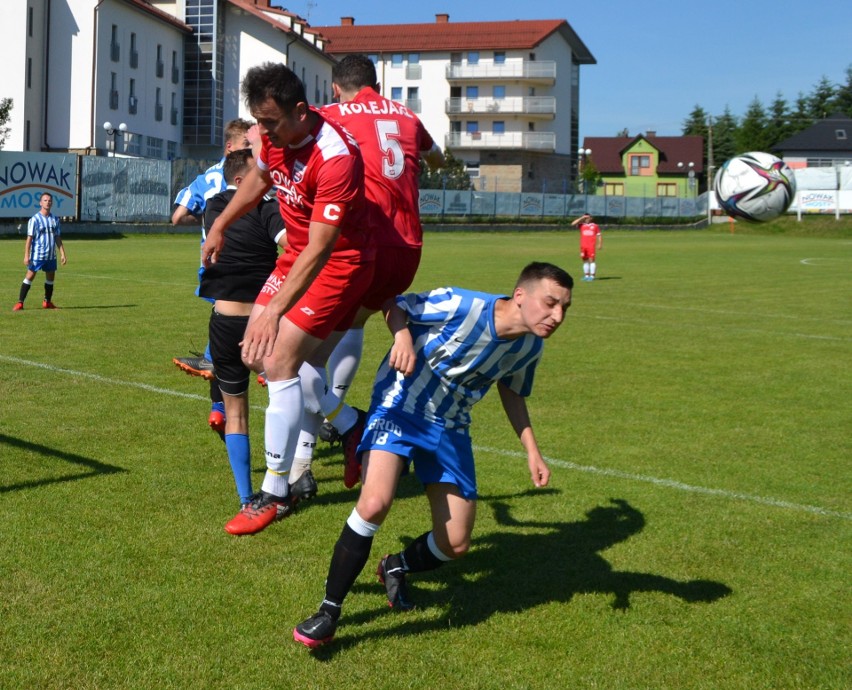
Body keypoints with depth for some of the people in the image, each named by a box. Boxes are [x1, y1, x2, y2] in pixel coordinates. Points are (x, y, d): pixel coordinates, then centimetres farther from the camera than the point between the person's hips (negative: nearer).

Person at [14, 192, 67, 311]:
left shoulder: (55, 220, 8)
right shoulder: (34, 219, -7)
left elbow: (57, 238, 12)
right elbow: (29, 238, -8)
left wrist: (63, 254, 6)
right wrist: (26, 255, -13)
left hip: (51, 255, 5)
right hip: (37, 255, -5)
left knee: (50, 278, 11)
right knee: (30, 277, -6)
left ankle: (47, 302, 25)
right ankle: (20, 303, -4)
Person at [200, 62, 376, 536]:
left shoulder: (335, 157, -31)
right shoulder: (277, 136, -6)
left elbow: (320, 249, -34)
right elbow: (259, 178, 20)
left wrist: (274, 310, -38)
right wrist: (221, 224, 25)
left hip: (339, 263, -9)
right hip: (297, 254, 9)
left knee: (280, 361, -16)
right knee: (258, 353, 8)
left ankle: (276, 495, -5)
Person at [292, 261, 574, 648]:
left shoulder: (530, 346, -5)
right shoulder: (463, 307, -25)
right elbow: (395, 305, -15)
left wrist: (532, 450, 7)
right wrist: (403, 336, -37)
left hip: (450, 428, 6)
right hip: (401, 407, -6)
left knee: (455, 546, 4)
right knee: (374, 503, -29)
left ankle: (396, 568, 38)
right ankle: (329, 611, -12)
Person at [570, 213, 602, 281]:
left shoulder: (595, 226, 8)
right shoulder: (582, 225, 11)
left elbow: (599, 236, 8)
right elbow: (573, 223, -3)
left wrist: (600, 245, 0)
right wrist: (581, 218, -2)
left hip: (591, 246, -3)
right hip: (583, 246, 3)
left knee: (591, 260, -8)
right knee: (585, 260, 7)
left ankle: (592, 276, -8)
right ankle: (586, 275, 12)